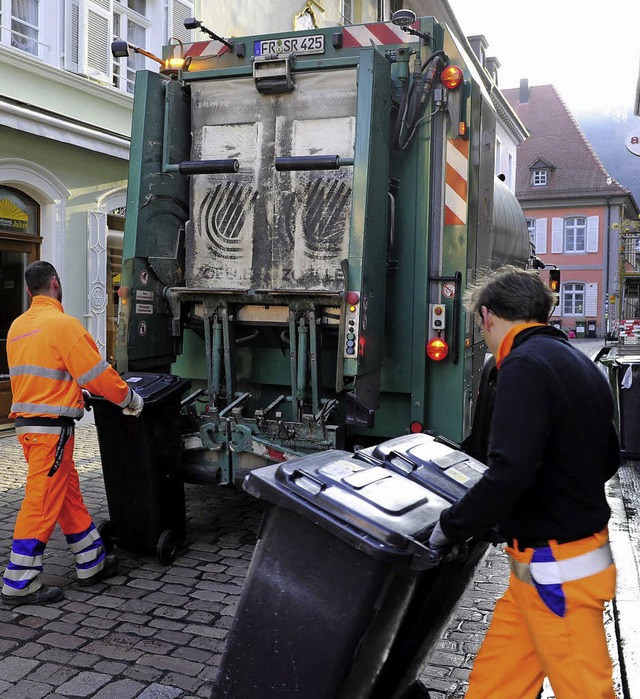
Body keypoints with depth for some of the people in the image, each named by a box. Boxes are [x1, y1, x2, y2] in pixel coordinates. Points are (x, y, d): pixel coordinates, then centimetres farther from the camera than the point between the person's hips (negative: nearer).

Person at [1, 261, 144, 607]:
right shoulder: (62, 324, -14)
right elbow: (98, 373, -14)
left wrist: (76, 395, 27)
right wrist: (131, 399, 0)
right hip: (51, 427, -9)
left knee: (68, 494, 16)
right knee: (42, 502, -2)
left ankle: (92, 563, 26)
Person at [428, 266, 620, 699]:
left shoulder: (526, 365, -19)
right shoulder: (582, 364, 10)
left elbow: (510, 471, -27)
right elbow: (607, 460, 19)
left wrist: (452, 526, -13)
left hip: (557, 570, -9)